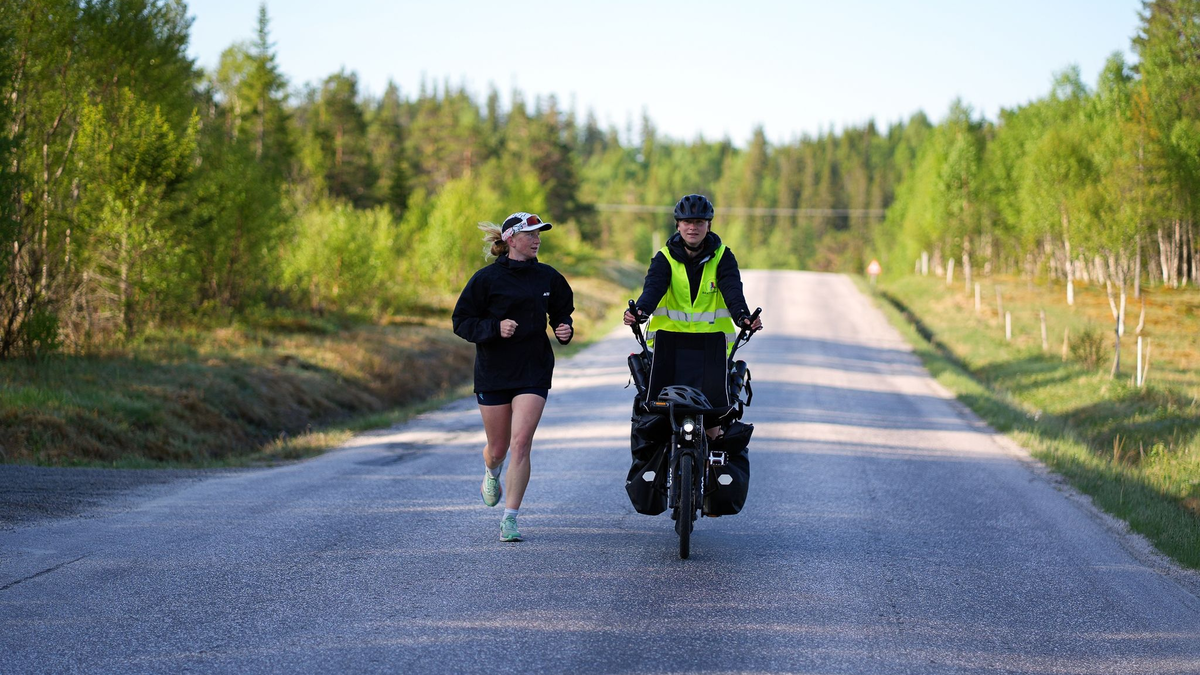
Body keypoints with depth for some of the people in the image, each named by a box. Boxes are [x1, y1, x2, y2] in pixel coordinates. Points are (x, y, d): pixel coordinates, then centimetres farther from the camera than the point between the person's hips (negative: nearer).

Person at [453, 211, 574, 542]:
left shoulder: (547, 277, 4)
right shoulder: (487, 278, -6)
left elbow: (562, 312, 19)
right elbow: (462, 322, -5)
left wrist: (565, 329, -3)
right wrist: (496, 327, -21)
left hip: (533, 372, 1)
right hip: (493, 372, -1)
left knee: (521, 443, -13)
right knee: (498, 448, 10)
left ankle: (510, 518, -8)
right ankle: (492, 472, 48)